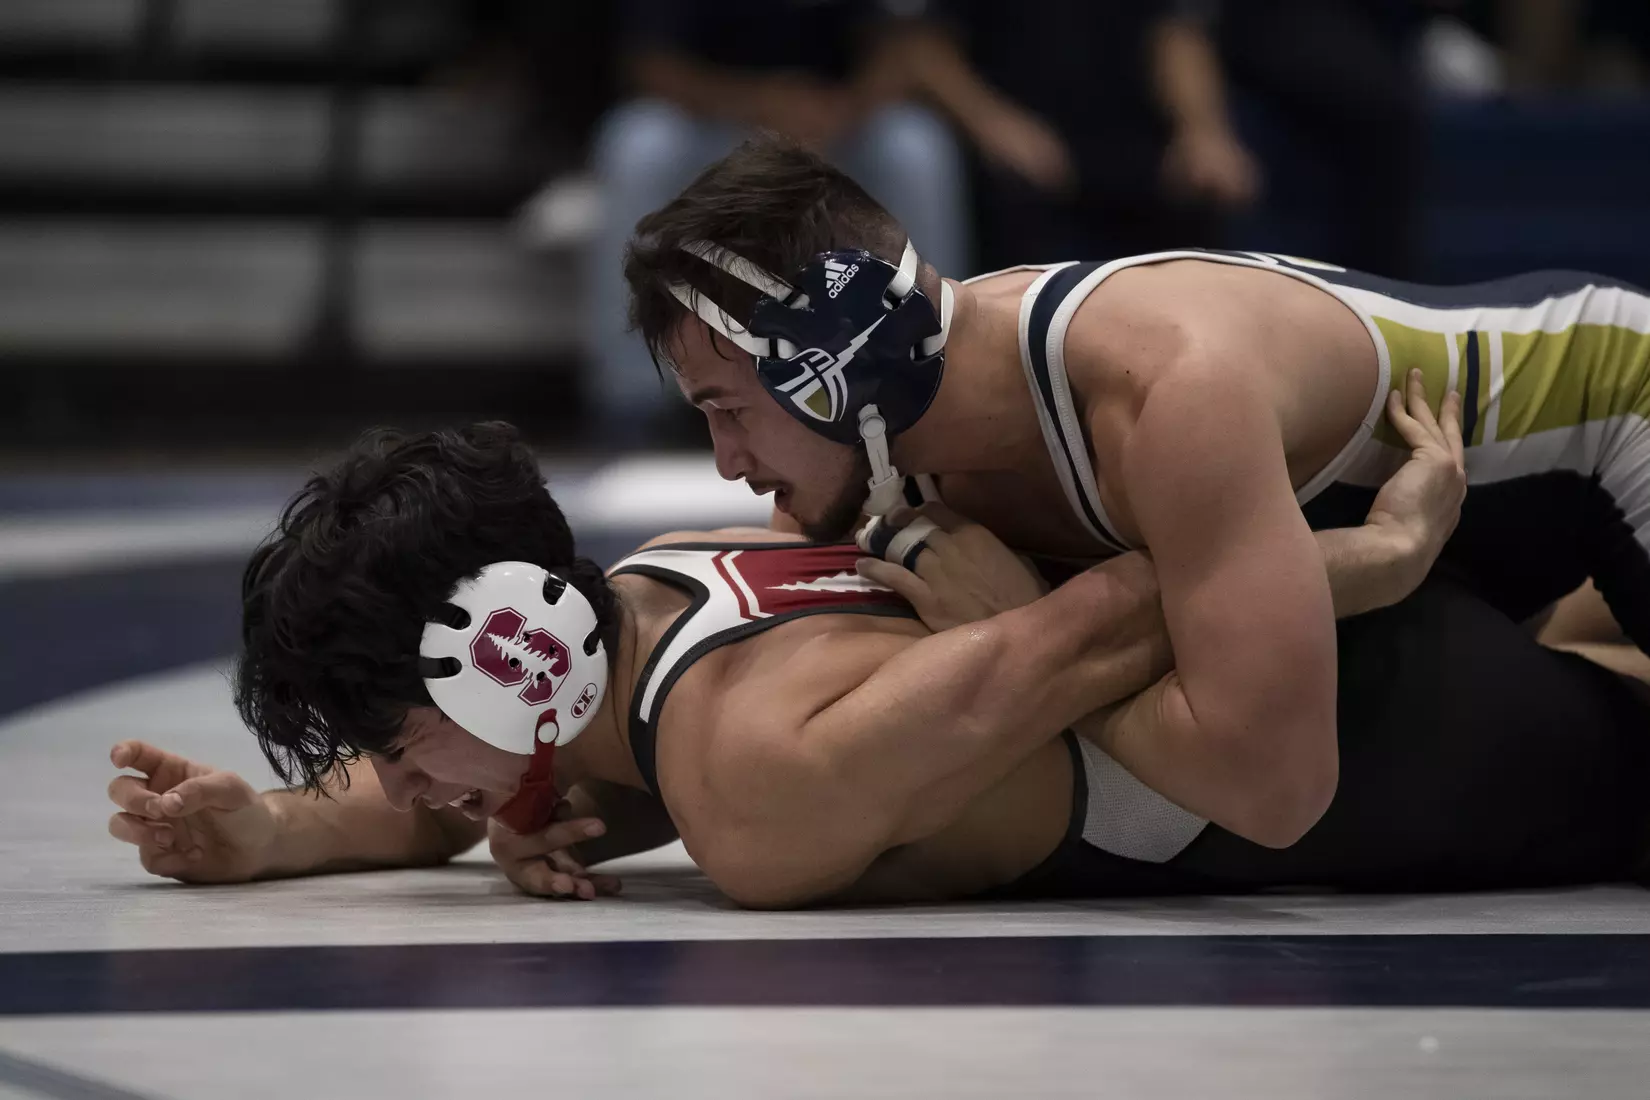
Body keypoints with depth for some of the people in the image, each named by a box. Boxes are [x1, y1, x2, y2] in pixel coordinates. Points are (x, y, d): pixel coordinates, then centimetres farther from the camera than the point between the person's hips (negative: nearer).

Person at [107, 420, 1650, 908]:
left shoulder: (761, 798, -37)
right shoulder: (639, 589, -11)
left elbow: (1100, 633, -35)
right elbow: (464, 789, 8)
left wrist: (1379, 553, -25)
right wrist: (267, 833, -9)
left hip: (1372, 720, -6)